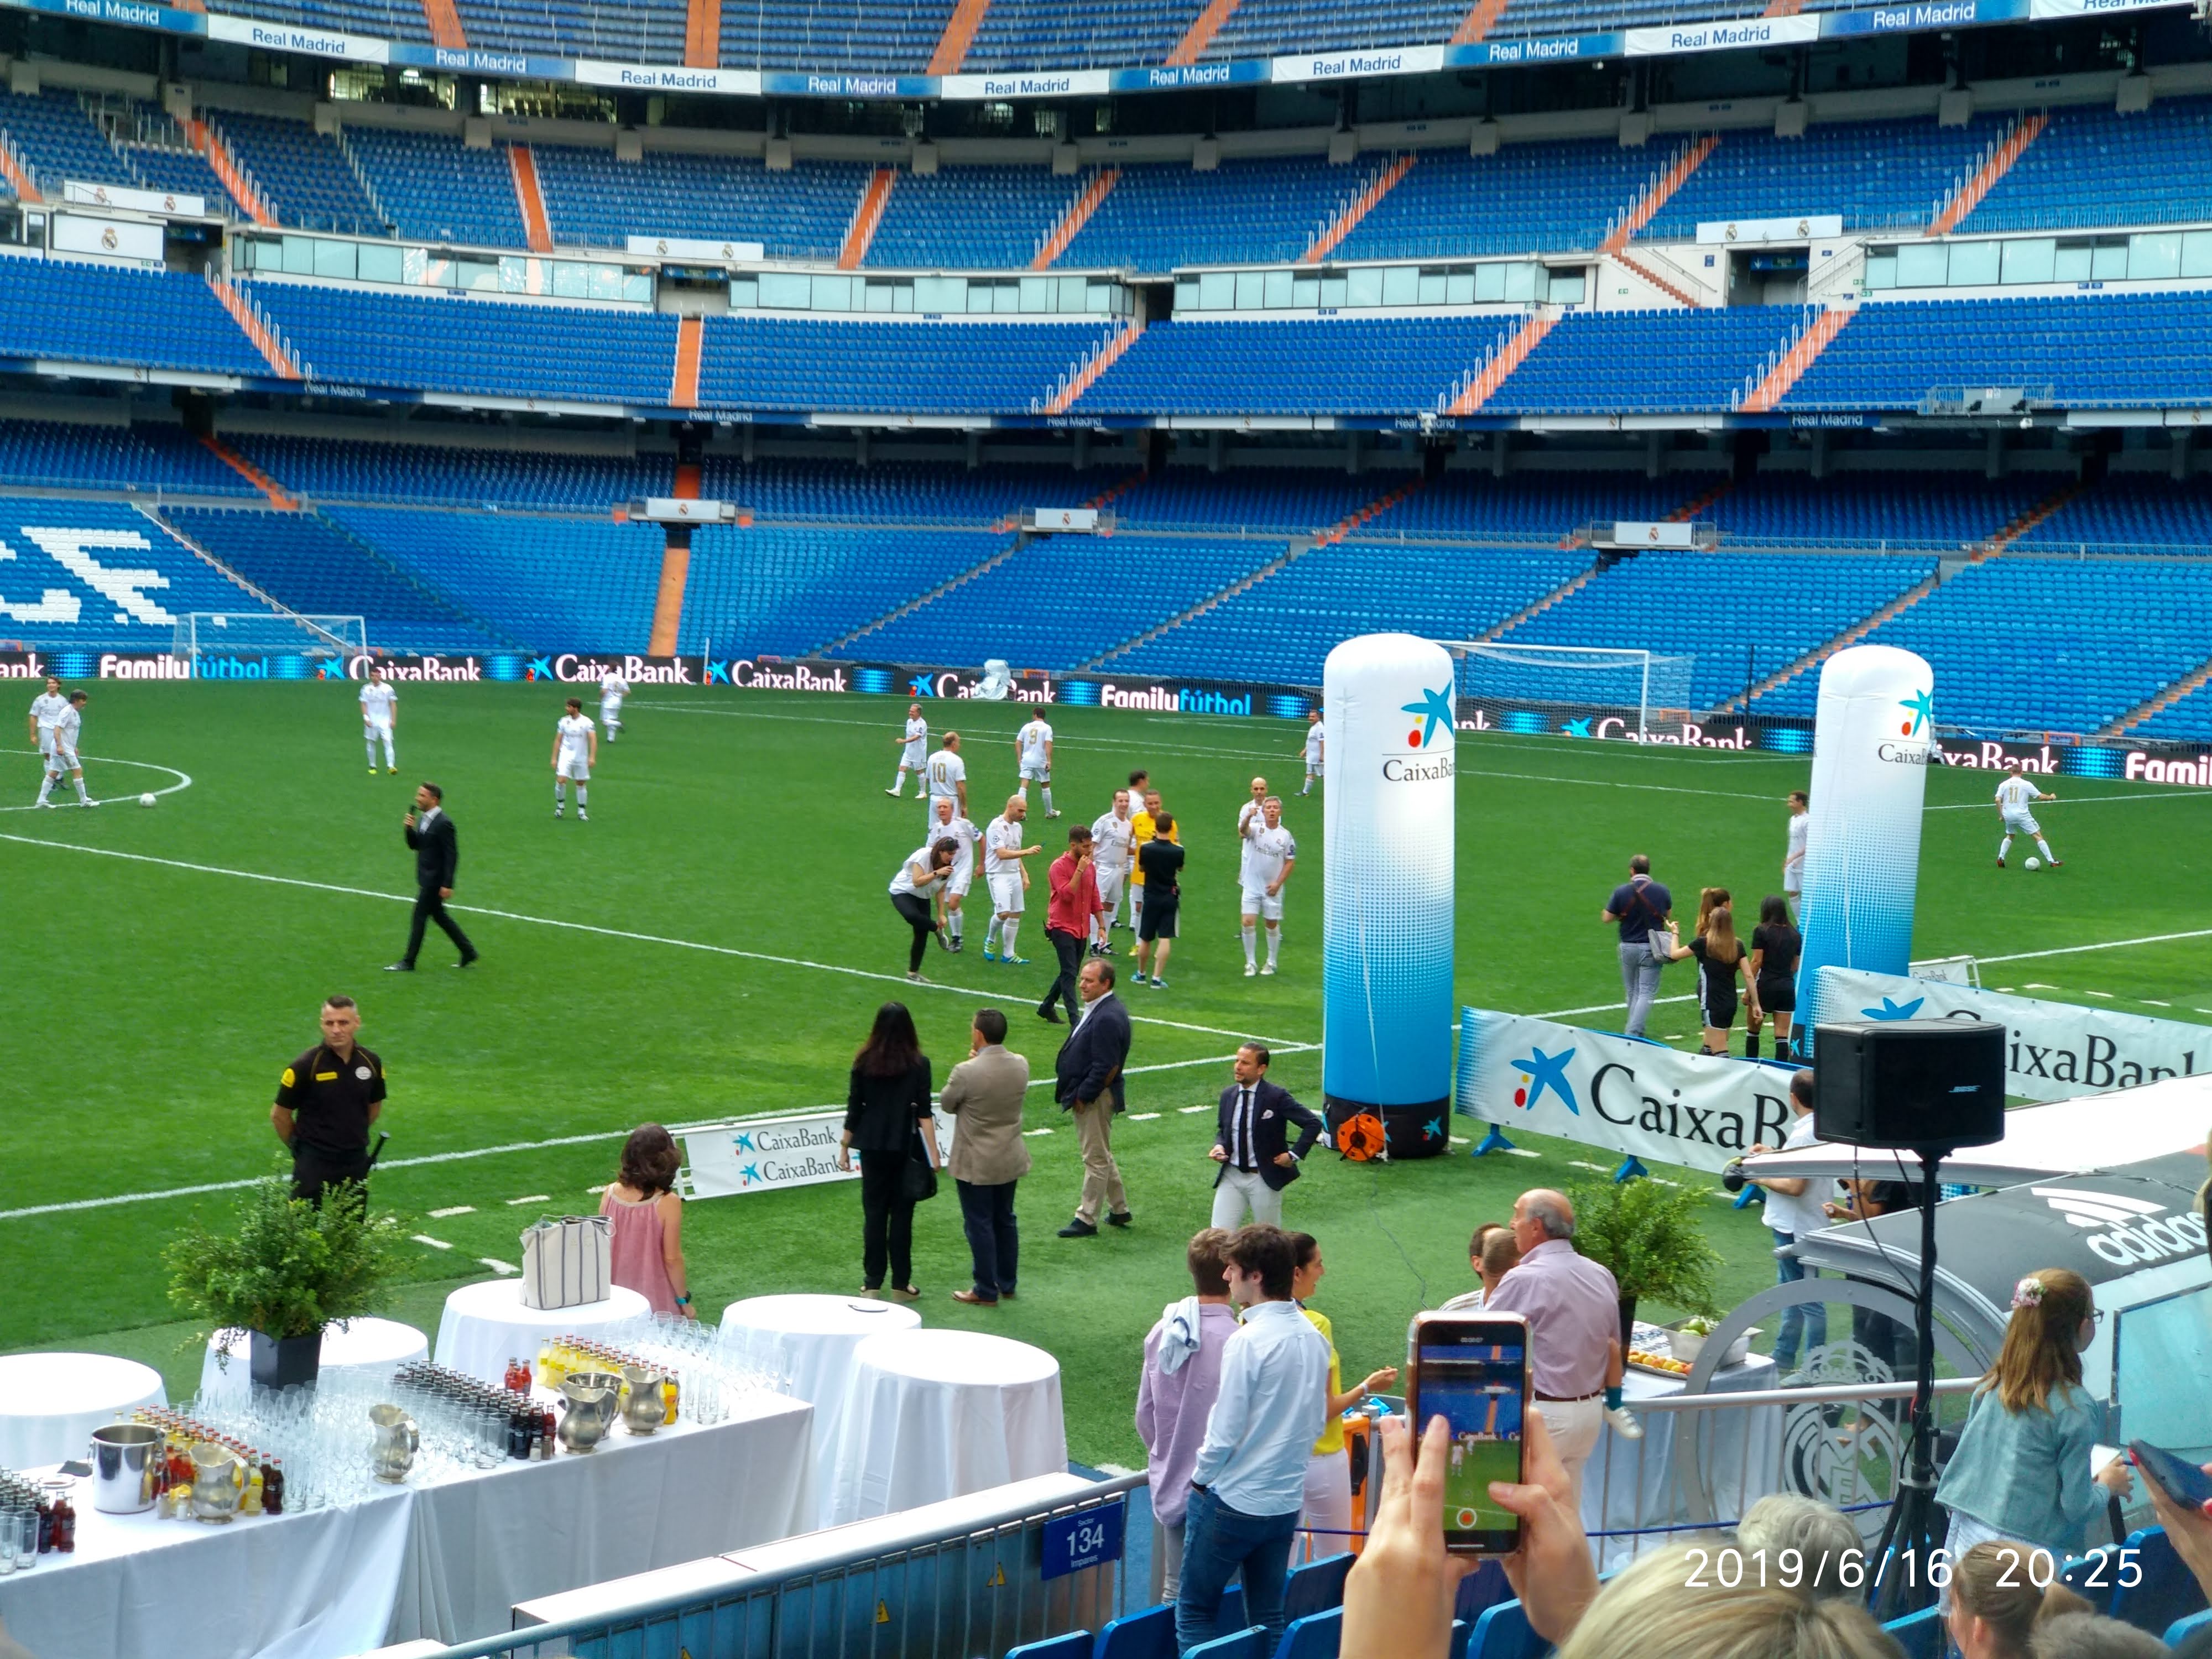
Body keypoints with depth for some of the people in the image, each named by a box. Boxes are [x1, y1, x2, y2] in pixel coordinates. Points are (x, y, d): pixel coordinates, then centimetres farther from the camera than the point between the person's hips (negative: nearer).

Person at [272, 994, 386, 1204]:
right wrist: (299, 1147, 6)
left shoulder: (370, 1062, -1)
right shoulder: (305, 1066, -14)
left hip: (356, 1164, 4)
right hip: (314, 1165, -4)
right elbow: (280, 1115, -5)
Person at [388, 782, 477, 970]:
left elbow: (452, 856, -20)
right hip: (426, 878, 9)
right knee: (439, 916, 16)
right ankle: (468, 952, 24)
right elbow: (415, 845, 15)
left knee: (420, 917, -3)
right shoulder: (424, 820, 9)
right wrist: (409, 829, -5)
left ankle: (408, 962, 5)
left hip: (434, 881, -9)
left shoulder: (443, 824, -19)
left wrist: (447, 885, -21)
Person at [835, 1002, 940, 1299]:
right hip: (906, 1148, -2)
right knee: (902, 1213, 6)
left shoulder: (864, 1062, -2)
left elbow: (853, 1109, 1)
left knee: (874, 1212, 7)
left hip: (872, 1146, 2)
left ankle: (872, 1282, 10)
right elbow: (924, 1113, -9)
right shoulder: (918, 1065, -8)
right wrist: (933, 1154, -6)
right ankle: (900, 1282, 10)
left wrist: (844, 1146, 10)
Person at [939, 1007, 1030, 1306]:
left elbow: (947, 1105, -8)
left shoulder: (967, 1072, -25)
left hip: (975, 1163, -6)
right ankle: (1007, 1284, 30)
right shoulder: (1021, 1065, -8)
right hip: (1010, 1159, 6)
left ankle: (986, 1291, 13)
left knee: (979, 1225, 5)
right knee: (1005, 1220, 20)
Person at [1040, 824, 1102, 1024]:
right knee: (1069, 973, -11)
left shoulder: (1089, 867, 9)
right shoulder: (1059, 866, -12)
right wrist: (1080, 870, -23)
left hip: (1082, 929, 7)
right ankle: (1074, 1019, -14)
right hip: (1063, 927, -7)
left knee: (1070, 973, 13)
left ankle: (1046, 1007, 30)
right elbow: (1066, 895, -23)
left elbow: (1095, 898, 16)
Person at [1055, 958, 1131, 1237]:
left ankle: (1087, 1219, 8)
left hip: (1096, 1098, -11)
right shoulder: (1098, 1009, 9)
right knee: (1102, 1155, 20)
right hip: (1087, 1096, 11)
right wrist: (1079, 1094, 12)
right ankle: (1119, 1209, 31)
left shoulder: (1107, 1018, -24)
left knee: (1096, 1158, 0)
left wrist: (1082, 1096, -18)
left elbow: (1105, 1067, -26)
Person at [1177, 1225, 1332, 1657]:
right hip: (1287, 1499, 7)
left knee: (1195, 1610, 7)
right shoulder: (1313, 1337, 2)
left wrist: (1200, 1477, -2)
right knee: (1269, 1616, 15)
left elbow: (1225, 1432, -17)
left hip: (1233, 1502, -7)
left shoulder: (1248, 1341, -20)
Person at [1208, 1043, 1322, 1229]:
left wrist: (1294, 1155, -14)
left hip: (1264, 1179, -4)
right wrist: (1220, 1146, -2)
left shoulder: (1277, 1097, -13)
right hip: (1231, 1176, 4)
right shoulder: (1228, 1095, 3)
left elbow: (1313, 1124, -13)